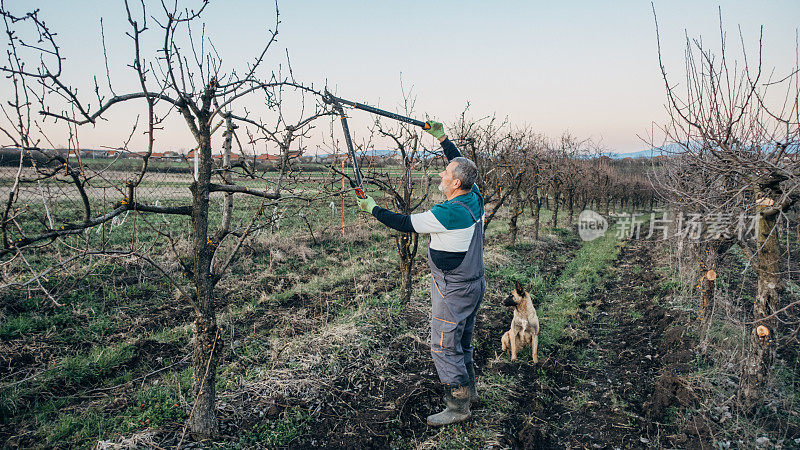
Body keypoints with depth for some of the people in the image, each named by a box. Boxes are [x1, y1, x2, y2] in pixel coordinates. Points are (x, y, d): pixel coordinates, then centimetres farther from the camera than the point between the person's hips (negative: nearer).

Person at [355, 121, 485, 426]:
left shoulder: (448, 213, -27)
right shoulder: (474, 197, -2)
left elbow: (405, 224, -17)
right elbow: (462, 164, 17)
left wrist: (372, 209, -4)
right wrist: (442, 138, 23)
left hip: (454, 292, -9)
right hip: (474, 284, 9)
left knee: (444, 347, 3)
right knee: (462, 342, 23)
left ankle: (458, 407, 14)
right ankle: (468, 389, 39)